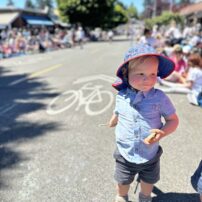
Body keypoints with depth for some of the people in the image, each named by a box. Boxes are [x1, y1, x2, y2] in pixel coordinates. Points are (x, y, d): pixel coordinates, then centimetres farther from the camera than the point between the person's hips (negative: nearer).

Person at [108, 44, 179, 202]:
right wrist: (112, 122, 30)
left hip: (150, 156, 0)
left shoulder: (159, 97, -18)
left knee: (148, 182, 25)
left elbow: (173, 120, -9)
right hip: (125, 155, 1)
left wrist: (162, 133, -28)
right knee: (123, 182, 22)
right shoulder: (121, 97, -12)